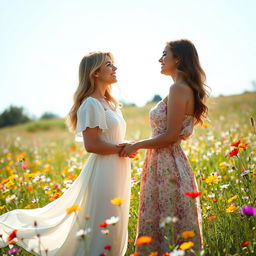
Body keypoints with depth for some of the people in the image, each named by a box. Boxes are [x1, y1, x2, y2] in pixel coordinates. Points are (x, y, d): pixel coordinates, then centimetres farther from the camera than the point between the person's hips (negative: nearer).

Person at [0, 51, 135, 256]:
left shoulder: (108, 102, 15)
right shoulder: (91, 104, -14)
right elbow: (91, 145, -21)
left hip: (117, 170, 9)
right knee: (102, 228, 0)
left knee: (114, 227, 17)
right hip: (103, 171, -9)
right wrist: (121, 149, -14)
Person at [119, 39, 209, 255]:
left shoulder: (178, 89, -14)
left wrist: (137, 145, -7)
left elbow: (170, 136, -19)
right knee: (165, 223, 15)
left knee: (167, 225, 0)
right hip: (169, 163, 10)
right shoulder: (186, 88, 15)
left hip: (166, 165, -10)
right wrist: (139, 145, 18)